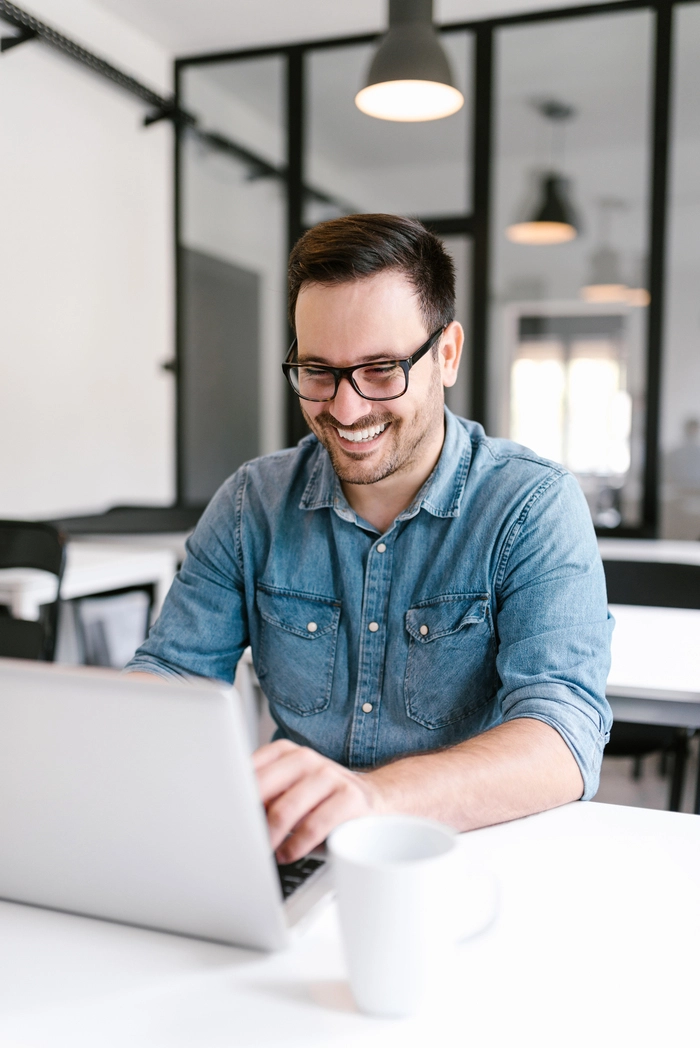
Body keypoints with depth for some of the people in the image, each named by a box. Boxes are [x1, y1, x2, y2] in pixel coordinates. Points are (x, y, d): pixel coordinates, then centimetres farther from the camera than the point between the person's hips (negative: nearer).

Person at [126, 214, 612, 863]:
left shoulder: (535, 507, -10)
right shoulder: (252, 503, 2)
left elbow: (564, 741, -22)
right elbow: (170, 670, 2)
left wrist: (376, 796, -41)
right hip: (291, 859, 5)